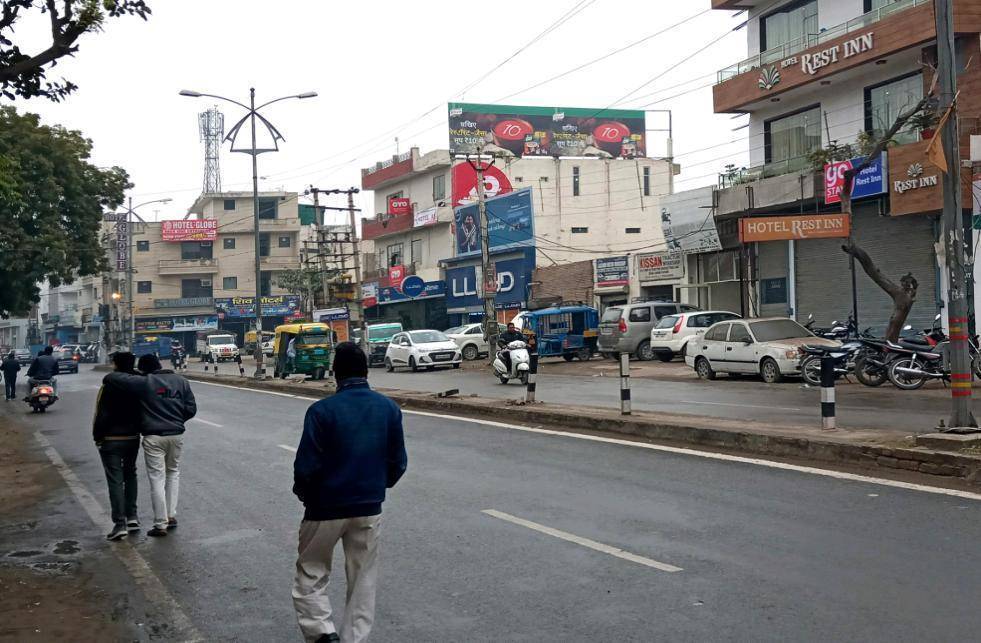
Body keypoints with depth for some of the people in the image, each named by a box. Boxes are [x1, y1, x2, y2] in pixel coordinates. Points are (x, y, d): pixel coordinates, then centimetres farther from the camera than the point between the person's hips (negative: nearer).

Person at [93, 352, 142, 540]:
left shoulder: (109, 386, -16)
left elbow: (101, 415, -14)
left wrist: (98, 437, -4)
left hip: (111, 440, -5)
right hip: (133, 438, 5)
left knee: (115, 480, -4)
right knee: (130, 475, 21)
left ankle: (120, 523, -9)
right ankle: (132, 516, 18)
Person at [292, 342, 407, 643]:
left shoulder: (322, 411, -15)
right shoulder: (389, 409, -2)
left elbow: (306, 467, -14)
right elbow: (398, 462, 3)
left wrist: (303, 493, 6)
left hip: (326, 508, -3)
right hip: (369, 508, 3)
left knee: (310, 576, 11)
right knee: (363, 581, 14)